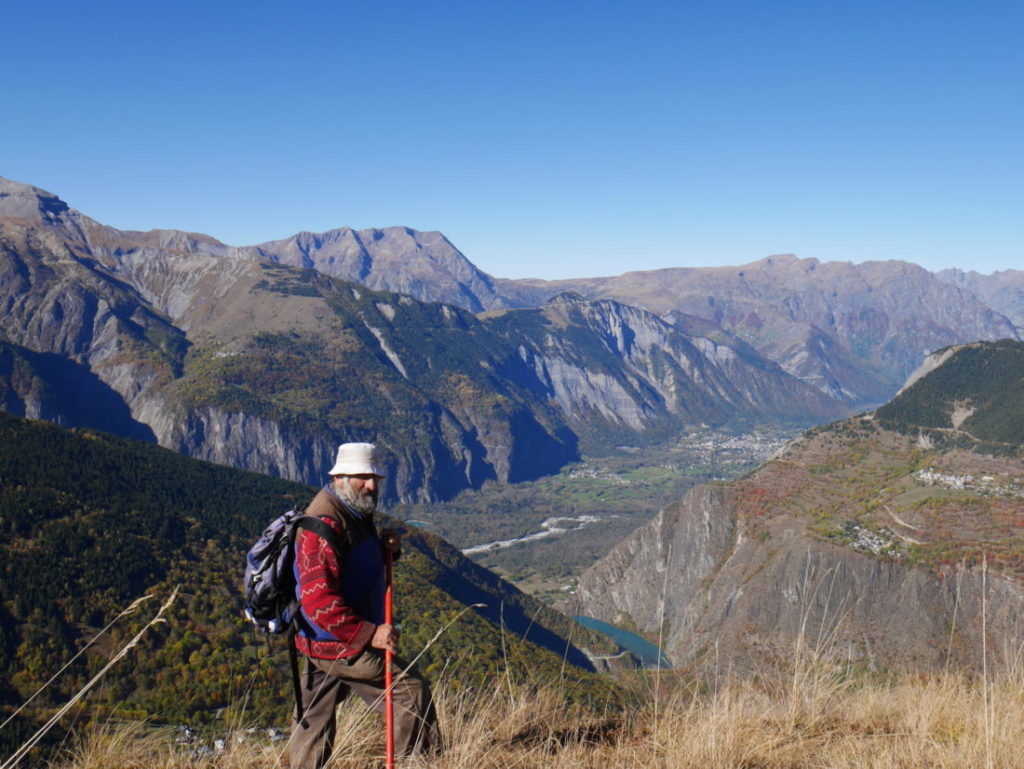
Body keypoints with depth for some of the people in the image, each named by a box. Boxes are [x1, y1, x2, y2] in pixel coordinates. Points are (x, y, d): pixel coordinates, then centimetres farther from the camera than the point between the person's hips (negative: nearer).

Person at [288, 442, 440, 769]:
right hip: (341, 645, -10)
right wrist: (370, 632, -28)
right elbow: (318, 600, -28)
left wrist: (385, 547, 0)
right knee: (411, 689, -1)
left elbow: (362, 566, 22)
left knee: (312, 720, 16)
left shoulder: (355, 514, 10)